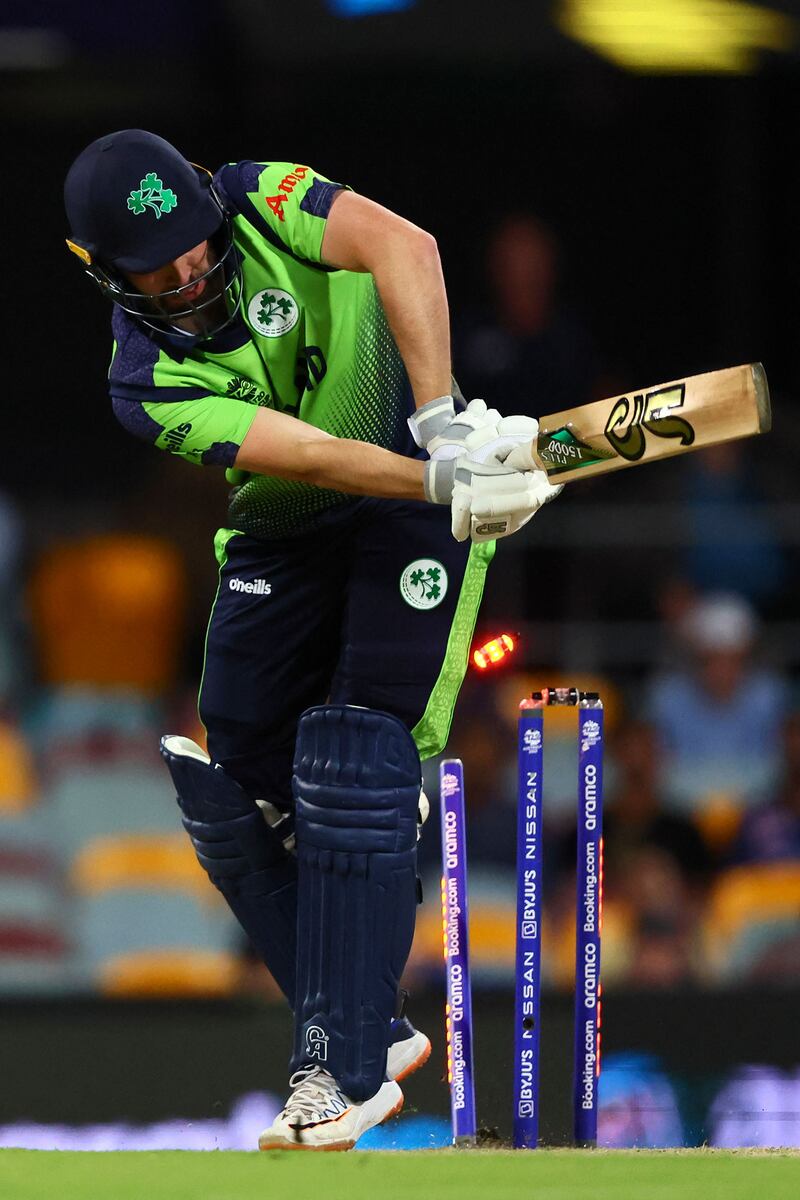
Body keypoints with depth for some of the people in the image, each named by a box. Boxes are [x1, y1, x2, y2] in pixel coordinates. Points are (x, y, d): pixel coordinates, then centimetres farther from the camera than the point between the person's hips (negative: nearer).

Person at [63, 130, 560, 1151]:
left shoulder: (261, 202, -15)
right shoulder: (146, 381, -14)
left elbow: (402, 248, -32)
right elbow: (307, 452, -28)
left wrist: (443, 424, -41)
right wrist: (439, 481, -42)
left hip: (418, 521, -4)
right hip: (281, 539, 4)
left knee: (352, 773, -17)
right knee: (239, 796, 0)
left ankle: (344, 1068, -17)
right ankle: (372, 1029, 17)